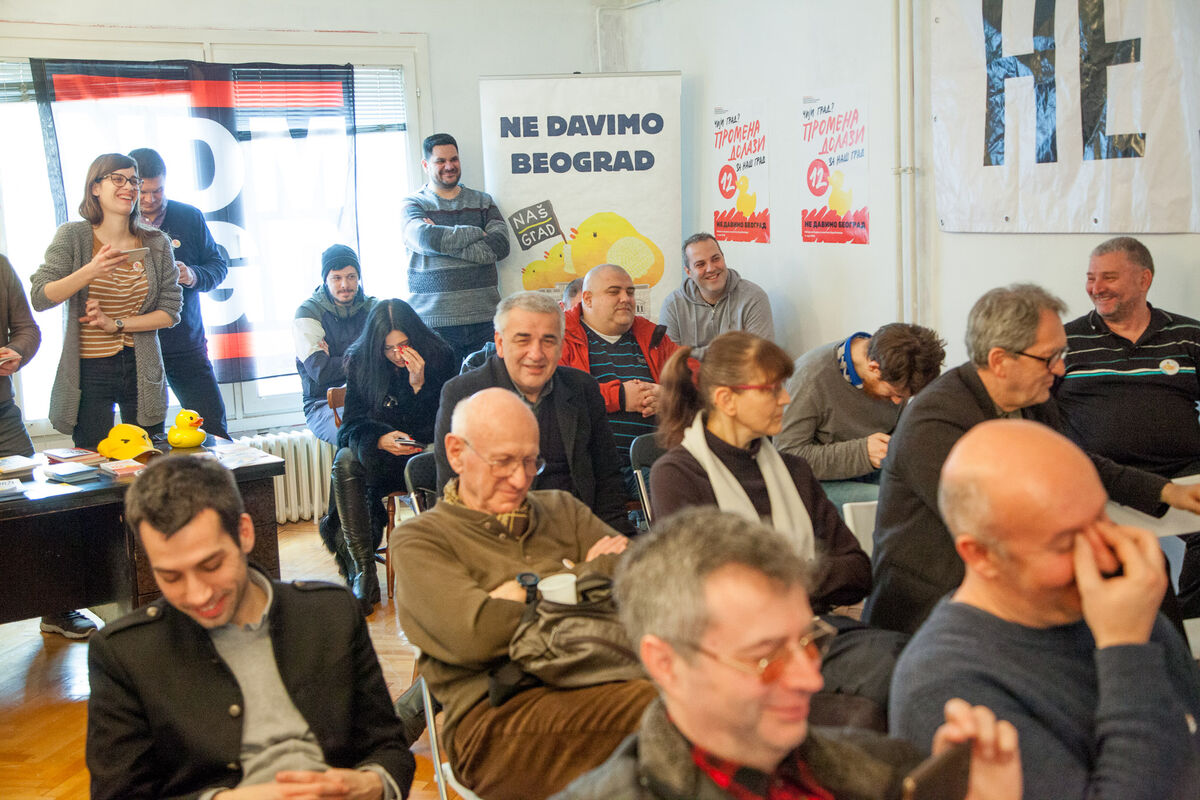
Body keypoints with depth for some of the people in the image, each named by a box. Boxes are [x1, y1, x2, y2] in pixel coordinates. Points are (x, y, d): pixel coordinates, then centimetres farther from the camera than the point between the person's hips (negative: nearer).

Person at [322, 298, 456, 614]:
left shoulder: (438, 357, -5)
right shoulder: (360, 362, 0)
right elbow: (352, 423, -2)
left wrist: (419, 385, -21)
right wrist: (381, 439, -23)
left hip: (422, 453, -2)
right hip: (378, 457, 2)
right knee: (345, 461, -31)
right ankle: (362, 572, -31)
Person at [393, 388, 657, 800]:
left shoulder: (562, 510, 25)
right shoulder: (419, 540, 9)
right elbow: (477, 635, -10)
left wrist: (525, 591, -1)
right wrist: (592, 573, 5)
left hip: (598, 680, 5)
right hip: (495, 715, -5)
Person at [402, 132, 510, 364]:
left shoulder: (482, 201, 15)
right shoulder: (413, 204, 8)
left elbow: (500, 246, -1)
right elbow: (426, 238, -14)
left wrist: (444, 242, -7)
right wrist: (477, 233, -4)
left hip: (483, 318, 2)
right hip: (434, 321, -2)